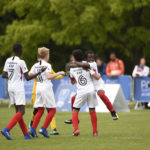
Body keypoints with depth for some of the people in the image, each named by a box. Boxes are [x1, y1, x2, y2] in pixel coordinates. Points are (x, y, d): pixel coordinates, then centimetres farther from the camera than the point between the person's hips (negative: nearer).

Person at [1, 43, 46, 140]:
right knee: (21, 111, -6)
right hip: (18, 88, -8)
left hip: (10, 88, 8)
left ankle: (26, 134, 14)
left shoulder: (8, 61, 6)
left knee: (18, 111, 11)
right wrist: (40, 72, -4)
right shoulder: (21, 62, -13)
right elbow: (28, 78, -12)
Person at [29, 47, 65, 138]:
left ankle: (33, 129, -1)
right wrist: (59, 73, -13)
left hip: (38, 88, 7)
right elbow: (49, 76, -22)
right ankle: (43, 129, -5)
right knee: (52, 110, 3)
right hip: (46, 87, -7)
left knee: (40, 110, 11)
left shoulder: (35, 65, 9)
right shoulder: (47, 65, -9)